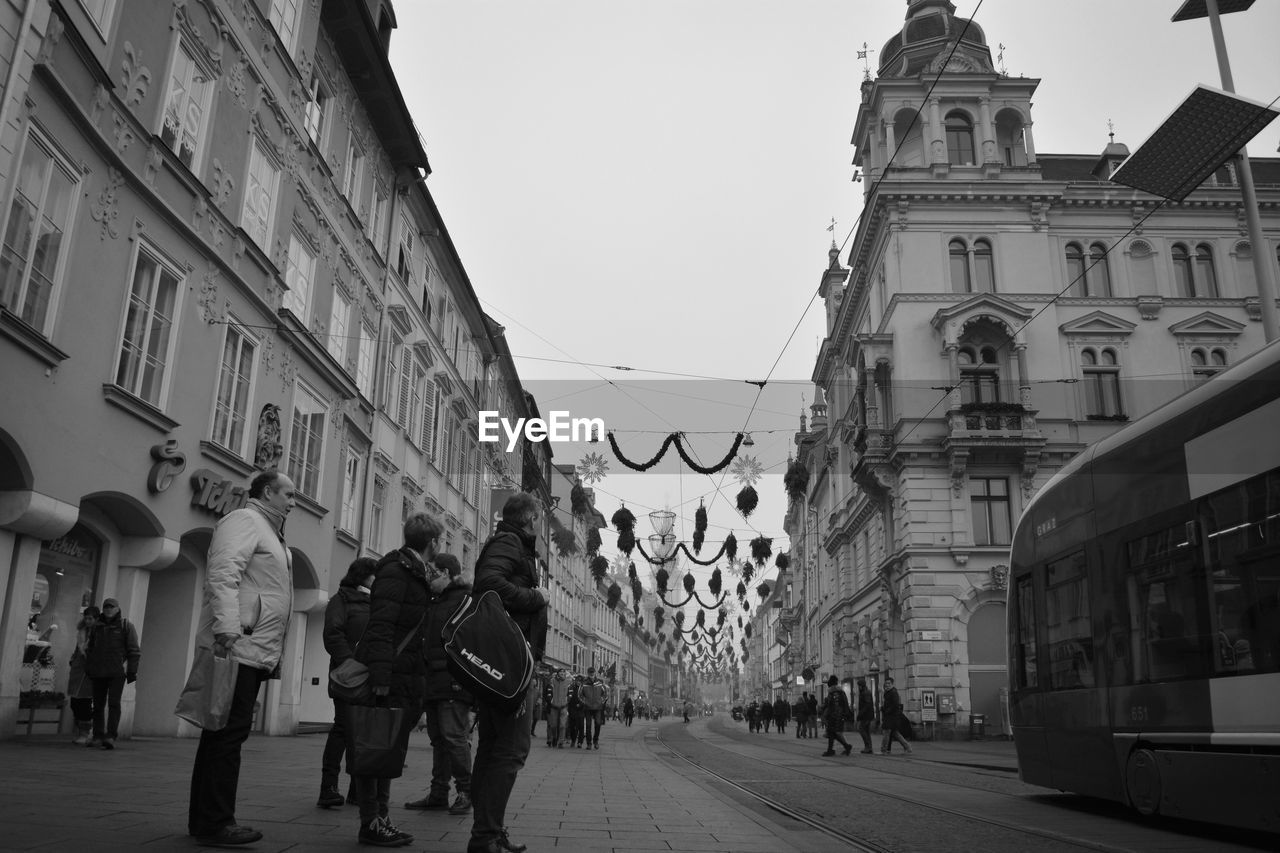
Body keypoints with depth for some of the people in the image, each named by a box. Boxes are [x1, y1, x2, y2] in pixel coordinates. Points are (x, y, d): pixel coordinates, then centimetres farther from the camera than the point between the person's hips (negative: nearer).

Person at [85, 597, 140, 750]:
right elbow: (91, 648, 20)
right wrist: (87, 667, 15)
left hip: (117, 672, -5)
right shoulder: (97, 625, 12)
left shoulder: (126, 625, 0)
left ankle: (111, 737, -15)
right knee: (98, 704, 7)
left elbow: (134, 650, -2)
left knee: (113, 703, -12)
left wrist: (132, 671, -8)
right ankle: (98, 736, 15)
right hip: (98, 671, 5)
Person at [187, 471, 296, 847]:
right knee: (228, 733, -8)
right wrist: (226, 629, -29)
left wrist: (271, 652, 26)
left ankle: (204, 820, 18)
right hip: (237, 646, -10)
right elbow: (223, 575, -19)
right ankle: (215, 823, -5)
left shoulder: (268, 532, 26)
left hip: (252, 651, 10)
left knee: (223, 734, 12)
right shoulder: (244, 520, -5)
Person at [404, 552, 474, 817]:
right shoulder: (435, 603, 21)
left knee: (453, 735, -10)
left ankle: (465, 791, 1)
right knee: (437, 737, 11)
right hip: (434, 681, 9)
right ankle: (438, 793, 17)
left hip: (454, 681, -9)